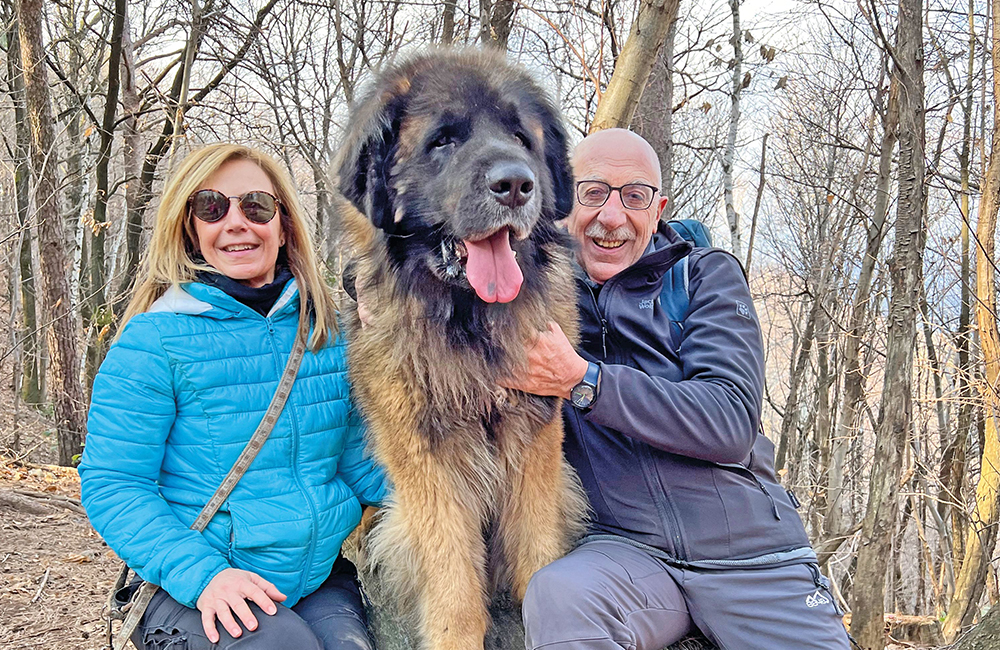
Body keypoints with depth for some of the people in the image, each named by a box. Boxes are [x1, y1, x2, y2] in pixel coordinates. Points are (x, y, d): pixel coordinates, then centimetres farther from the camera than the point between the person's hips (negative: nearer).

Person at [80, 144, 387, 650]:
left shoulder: (328, 331, 7)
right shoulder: (156, 339, -7)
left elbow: (358, 459, 11)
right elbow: (111, 484, -8)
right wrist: (202, 574, -21)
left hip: (321, 575, 4)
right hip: (192, 592, -3)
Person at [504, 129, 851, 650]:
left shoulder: (706, 274, 3)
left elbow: (732, 422, -11)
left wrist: (582, 381, -20)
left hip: (754, 554, 0)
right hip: (627, 545, 0)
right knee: (556, 595, -30)